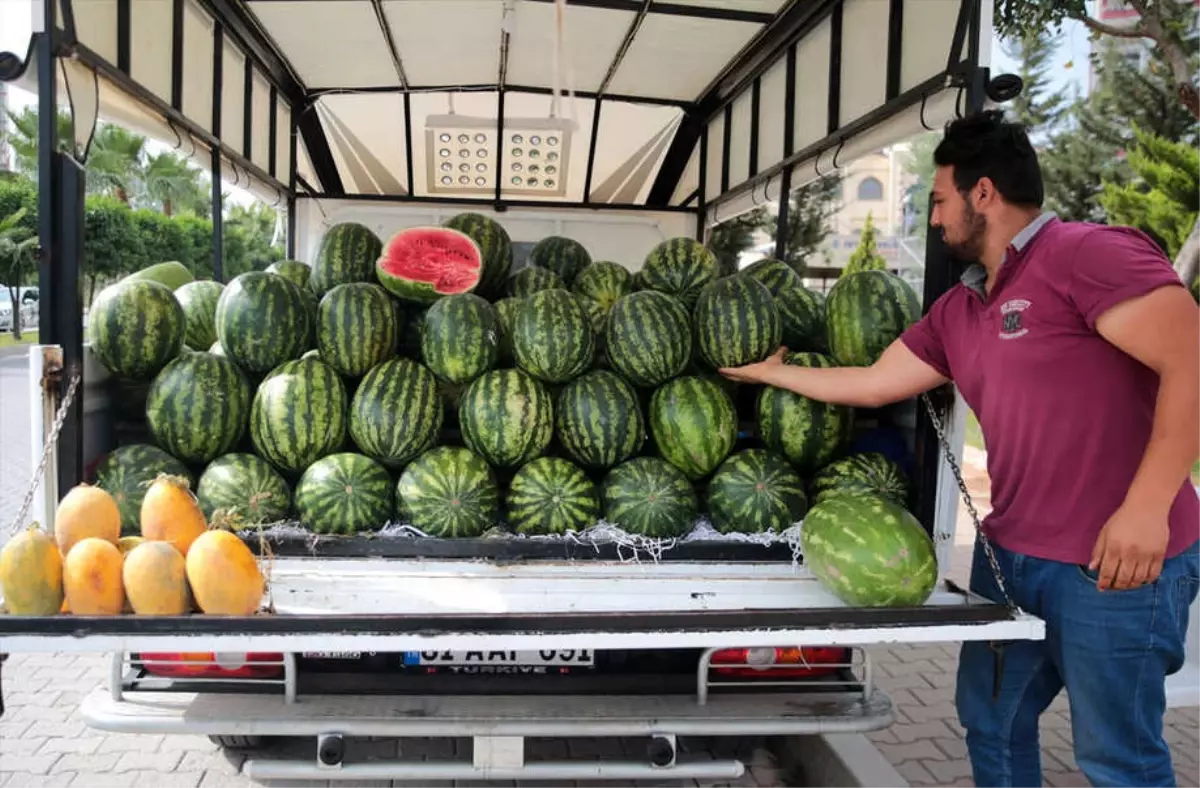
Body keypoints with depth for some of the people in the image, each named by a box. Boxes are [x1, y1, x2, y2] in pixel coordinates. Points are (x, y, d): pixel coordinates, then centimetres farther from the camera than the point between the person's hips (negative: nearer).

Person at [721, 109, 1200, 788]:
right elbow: (874, 384, 17)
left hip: (1116, 563, -8)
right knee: (991, 725, 19)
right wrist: (773, 373, 23)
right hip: (1008, 553, 8)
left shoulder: (1090, 252, -14)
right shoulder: (957, 310, 11)